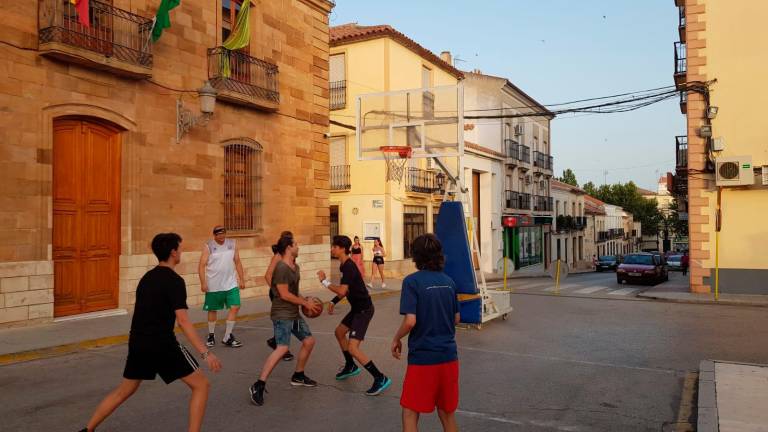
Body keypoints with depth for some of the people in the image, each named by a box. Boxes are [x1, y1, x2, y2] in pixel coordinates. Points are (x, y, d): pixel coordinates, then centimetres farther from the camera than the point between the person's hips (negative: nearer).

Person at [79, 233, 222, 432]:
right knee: (201, 385, 2)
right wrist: (205, 352, -23)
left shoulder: (147, 277, 12)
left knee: (124, 391, 26)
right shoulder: (174, 281, -13)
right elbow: (183, 320, -21)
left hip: (137, 343, 8)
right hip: (162, 344, -8)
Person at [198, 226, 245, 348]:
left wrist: (241, 279, 7)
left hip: (231, 284, 3)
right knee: (212, 310, 9)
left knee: (235, 307, -6)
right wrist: (203, 283, -16)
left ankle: (227, 337, 3)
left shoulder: (232, 244, 3)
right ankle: (211, 336, 28)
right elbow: (201, 265, -9)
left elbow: (237, 263, 9)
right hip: (213, 286, -3)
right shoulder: (208, 246, -7)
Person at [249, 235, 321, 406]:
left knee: (309, 341, 13)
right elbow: (284, 294, -21)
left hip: (294, 313, 10)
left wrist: (306, 302, 8)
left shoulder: (295, 267, 12)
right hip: (282, 314, -10)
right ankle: (258, 386, -19)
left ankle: (298, 376, 30)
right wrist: (305, 303, -12)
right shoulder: (281, 268, -19)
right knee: (282, 348, -22)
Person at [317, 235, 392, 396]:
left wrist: (324, 281, -20)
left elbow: (342, 291, -31)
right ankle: (350, 366, 42)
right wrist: (333, 301, 10)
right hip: (357, 308, 11)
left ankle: (380, 378, -9)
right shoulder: (345, 265, 9)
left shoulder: (349, 267, -22)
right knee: (339, 332, 25)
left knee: (353, 348, -15)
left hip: (364, 309, -11)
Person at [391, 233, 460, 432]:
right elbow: (456, 319, 12)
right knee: (447, 412, 19)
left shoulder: (412, 281, -13)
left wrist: (396, 339, -4)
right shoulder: (448, 281, 4)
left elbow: (410, 320, -21)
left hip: (422, 358, -5)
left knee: (410, 414, 9)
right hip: (449, 356, 5)